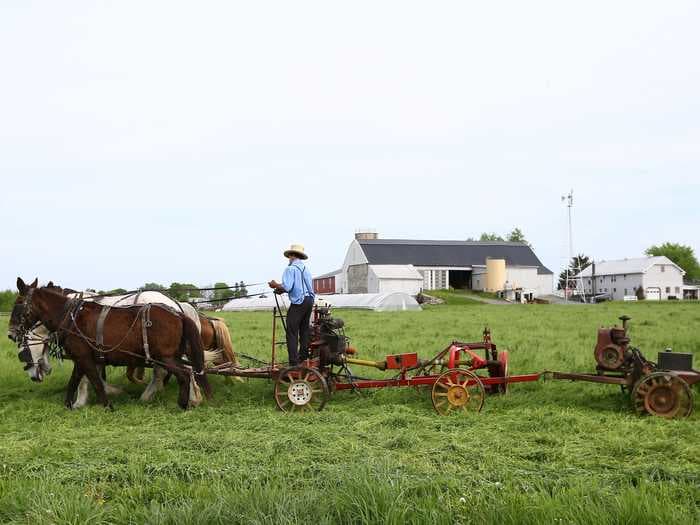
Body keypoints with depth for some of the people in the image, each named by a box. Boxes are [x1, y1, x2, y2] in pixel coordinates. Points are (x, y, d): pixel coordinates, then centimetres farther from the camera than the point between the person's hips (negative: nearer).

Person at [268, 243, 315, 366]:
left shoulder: (291, 269, -9)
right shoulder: (305, 268, 16)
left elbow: (287, 287, -19)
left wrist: (276, 285, 0)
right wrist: (281, 289, 17)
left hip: (299, 302, -8)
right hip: (309, 300, 8)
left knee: (292, 332, -5)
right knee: (304, 328, 17)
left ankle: (293, 362, -8)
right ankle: (304, 356, 23)